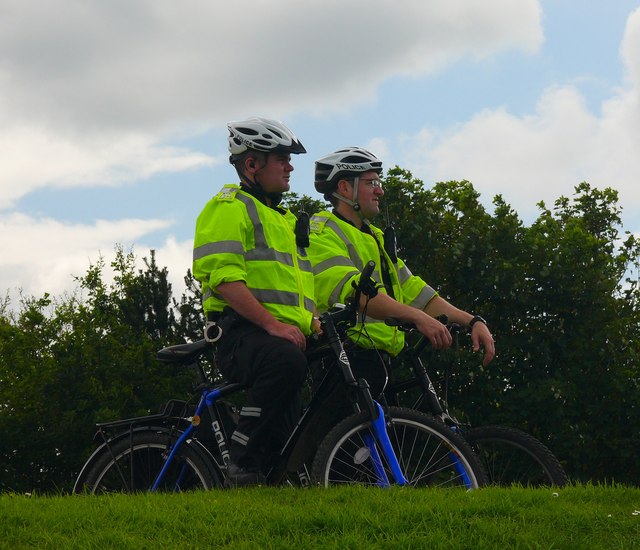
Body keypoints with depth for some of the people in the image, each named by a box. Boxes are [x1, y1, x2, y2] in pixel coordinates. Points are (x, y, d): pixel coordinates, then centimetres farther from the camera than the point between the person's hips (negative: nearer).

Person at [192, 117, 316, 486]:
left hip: (290, 337, 9)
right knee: (286, 362, -40)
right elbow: (224, 277, -14)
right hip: (243, 333, -9)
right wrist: (271, 323, -23)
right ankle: (242, 463, -30)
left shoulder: (286, 219, 30)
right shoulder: (229, 208, 1)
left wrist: (316, 324, 10)